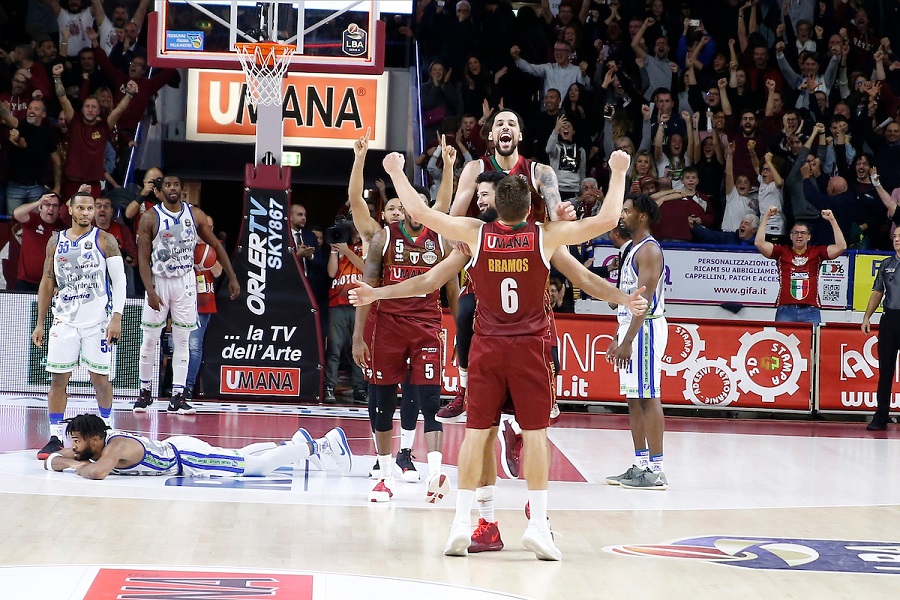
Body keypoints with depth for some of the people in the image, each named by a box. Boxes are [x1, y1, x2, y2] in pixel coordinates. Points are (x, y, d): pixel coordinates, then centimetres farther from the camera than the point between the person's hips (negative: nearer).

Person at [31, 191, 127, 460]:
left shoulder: (105, 240, -2)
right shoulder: (56, 242, 9)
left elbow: (119, 280, -5)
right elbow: (47, 283, 13)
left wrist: (117, 317, -15)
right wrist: (40, 324, 10)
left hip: (98, 321, -3)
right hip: (64, 321, 3)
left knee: (100, 377, 2)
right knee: (58, 378, 0)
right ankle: (55, 437, 5)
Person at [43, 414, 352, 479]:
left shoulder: (116, 446, -29)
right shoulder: (92, 444, -4)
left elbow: (97, 472, -47)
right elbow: (55, 458, 9)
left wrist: (76, 466, -27)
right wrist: (55, 460, -14)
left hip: (187, 457, -8)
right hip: (174, 450, 8)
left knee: (254, 465, -2)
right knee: (240, 457, 21)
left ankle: (318, 444, 5)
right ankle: (295, 442, 34)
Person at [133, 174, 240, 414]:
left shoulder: (195, 215, -1)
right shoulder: (151, 218, -8)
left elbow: (216, 245, 9)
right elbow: (143, 257, -9)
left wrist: (232, 277, 5)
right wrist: (150, 291, -19)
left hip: (185, 282, 2)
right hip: (158, 280, -2)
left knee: (182, 341, 1)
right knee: (149, 340, 2)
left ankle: (177, 397, 2)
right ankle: (145, 392, 17)